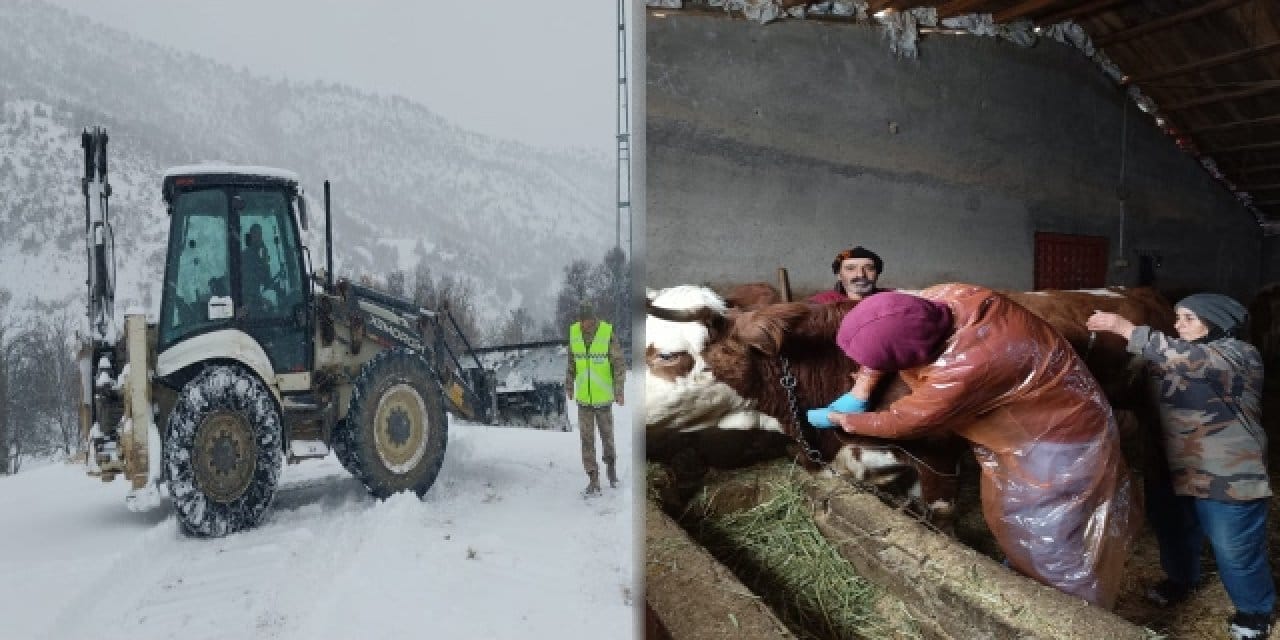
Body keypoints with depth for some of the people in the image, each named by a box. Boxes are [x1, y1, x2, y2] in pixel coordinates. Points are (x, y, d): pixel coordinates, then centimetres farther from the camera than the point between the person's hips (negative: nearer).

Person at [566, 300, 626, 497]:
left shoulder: (608, 334, -18)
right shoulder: (574, 332, -5)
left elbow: (619, 364, -15)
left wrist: (619, 392, -25)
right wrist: (569, 385, 15)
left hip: (603, 396, -2)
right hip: (583, 396, 3)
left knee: (607, 435, 12)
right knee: (587, 438, 1)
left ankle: (611, 466, 40)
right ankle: (593, 482, 8)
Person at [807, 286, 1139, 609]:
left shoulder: (968, 366, -41)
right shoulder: (939, 298, -19)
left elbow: (906, 422, -24)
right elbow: (883, 341, 1)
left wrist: (839, 418, -10)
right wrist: (859, 393, -9)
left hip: (1058, 447, -8)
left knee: (1054, 561, 4)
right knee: (1011, 525, 24)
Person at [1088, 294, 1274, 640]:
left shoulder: (1238, 354, -16)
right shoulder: (1179, 357, 13)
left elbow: (1191, 359, -34)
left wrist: (1127, 329, -37)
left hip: (1227, 477, -7)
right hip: (1176, 470, 8)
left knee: (1236, 551, 4)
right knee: (1174, 532, 21)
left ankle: (1256, 610, 27)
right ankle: (1181, 579, 47)